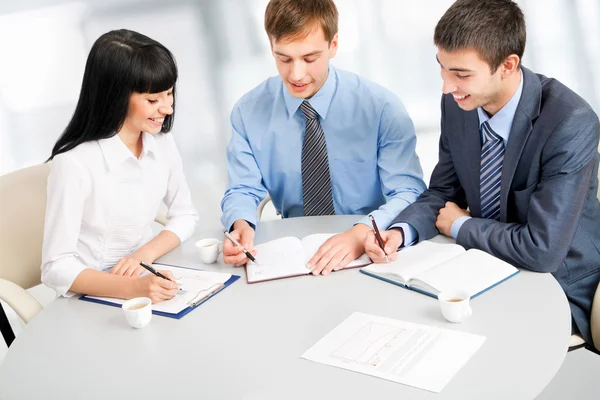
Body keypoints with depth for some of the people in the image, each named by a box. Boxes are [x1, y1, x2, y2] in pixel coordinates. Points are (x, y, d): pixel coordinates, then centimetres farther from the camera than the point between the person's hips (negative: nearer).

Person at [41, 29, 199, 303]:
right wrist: (132, 288, -33)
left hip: (147, 282, 5)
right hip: (91, 300, -5)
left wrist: (145, 253, -10)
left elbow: (184, 215, 8)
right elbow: (57, 268, -20)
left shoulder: (161, 143, -3)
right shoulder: (74, 163, -21)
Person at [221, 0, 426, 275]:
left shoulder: (381, 107, -9)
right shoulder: (249, 112, -2)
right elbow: (243, 190, 3)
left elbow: (409, 193, -11)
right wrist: (241, 226, -21)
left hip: (368, 254, -1)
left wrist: (362, 234, -31)